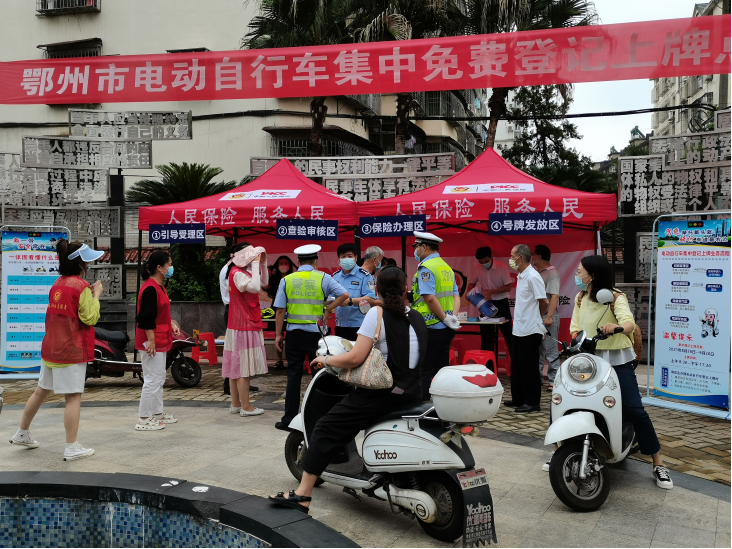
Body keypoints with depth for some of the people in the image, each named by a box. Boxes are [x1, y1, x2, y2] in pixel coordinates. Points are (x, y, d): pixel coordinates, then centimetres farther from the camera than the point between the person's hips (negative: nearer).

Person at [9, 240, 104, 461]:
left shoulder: (58, 283, 9)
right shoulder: (81, 286, -15)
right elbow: (90, 318, -15)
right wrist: (96, 294, -7)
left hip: (51, 348, 8)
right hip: (72, 350, -8)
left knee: (41, 391, 21)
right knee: (73, 397, -3)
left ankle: (22, 434, 34)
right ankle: (72, 448, 0)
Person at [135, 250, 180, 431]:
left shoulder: (159, 286, 13)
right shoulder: (150, 288, -20)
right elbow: (146, 318, -23)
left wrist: (172, 324, 11)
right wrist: (151, 340, -23)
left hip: (160, 340, 11)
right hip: (152, 341, -11)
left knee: (159, 379, 18)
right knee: (153, 380, -5)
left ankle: (157, 413, 29)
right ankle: (144, 419, 3)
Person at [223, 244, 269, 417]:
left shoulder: (244, 272, 15)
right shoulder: (237, 273, -16)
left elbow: (264, 282, 18)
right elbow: (255, 287, -31)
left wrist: (263, 264, 7)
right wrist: (256, 264, -24)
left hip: (237, 326, 10)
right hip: (244, 327, -10)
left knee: (236, 366, 12)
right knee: (244, 367, -6)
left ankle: (235, 404, 18)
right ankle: (246, 407, -1)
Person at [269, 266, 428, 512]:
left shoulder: (377, 314, -10)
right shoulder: (417, 318, 9)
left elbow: (355, 359, -17)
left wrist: (325, 360, -1)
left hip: (384, 393, -8)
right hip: (413, 393, 8)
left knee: (326, 429, -2)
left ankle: (303, 496, -4)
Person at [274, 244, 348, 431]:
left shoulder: (286, 280, 3)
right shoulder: (323, 278, -1)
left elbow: (280, 310, 1)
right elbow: (344, 295, -10)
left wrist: (278, 334, 7)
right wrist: (327, 310, -1)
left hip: (294, 332, 2)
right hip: (316, 332, -1)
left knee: (293, 375, 6)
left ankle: (289, 419, 9)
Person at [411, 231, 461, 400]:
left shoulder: (426, 268, -12)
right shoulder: (446, 267, 14)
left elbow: (430, 298, -22)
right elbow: (456, 296, 11)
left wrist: (446, 319, -15)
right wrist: (453, 316, -1)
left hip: (430, 328, -8)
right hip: (446, 329, 8)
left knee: (423, 372, -2)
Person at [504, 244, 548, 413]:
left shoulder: (532, 277, -16)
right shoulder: (521, 276, 13)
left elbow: (544, 302, -15)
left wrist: (535, 316, 1)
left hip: (530, 331, -10)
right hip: (519, 329, 10)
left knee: (529, 368, -1)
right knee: (516, 367, 16)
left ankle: (533, 402, 9)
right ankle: (518, 398, 27)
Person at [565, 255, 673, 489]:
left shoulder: (615, 297, -12)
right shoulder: (580, 298, 7)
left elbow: (629, 322, -29)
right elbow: (575, 328, 6)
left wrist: (617, 327, -52)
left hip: (617, 359, -5)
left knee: (634, 410, -11)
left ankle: (658, 465, 4)